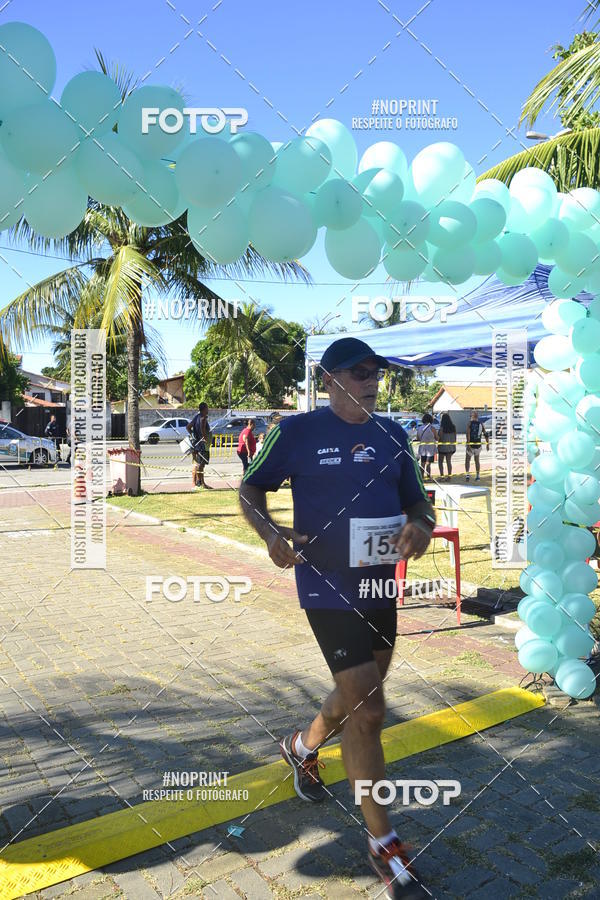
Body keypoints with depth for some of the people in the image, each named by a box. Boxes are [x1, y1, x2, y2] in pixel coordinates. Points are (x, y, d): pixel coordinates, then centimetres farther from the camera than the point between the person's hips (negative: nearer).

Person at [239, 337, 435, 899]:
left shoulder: (391, 434, 5)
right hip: (328, 591, -6)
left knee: (359, 695, 23)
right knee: (368, 711, -6)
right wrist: (270, 533, -21)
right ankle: (383, 845, 16)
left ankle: (302, 747, 54)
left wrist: (422, 525, -14)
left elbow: (416, 499, 10)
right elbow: (251, 488, -1)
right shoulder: (298, 431, -10)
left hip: (380, 587, 7)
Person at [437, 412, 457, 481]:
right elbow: (455, 436, 7)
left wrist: (438, 445, -6)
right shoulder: (453, 426, 0)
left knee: (440, 461, 6)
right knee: (448, 461, 12)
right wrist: (454, 444, 17)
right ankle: (449, 476, 11)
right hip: (451, 446, 5)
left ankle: (441, 475, -3)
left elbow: (440, 437, -15)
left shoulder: (442, 427, -16)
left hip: (443, 445, -5)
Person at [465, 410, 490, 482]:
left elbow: (468, 434, -19)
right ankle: (477, 476, 19)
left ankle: (467, 474, -10)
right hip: (478, 445, 3)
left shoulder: (470, 423, -8)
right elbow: (485, 434, 2)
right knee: (477, 460, 19)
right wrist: (487, 444, 11)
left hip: (471, 445, -3)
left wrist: (468, 444, -22)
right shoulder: (481, 424, 2)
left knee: (467, 460, 8)